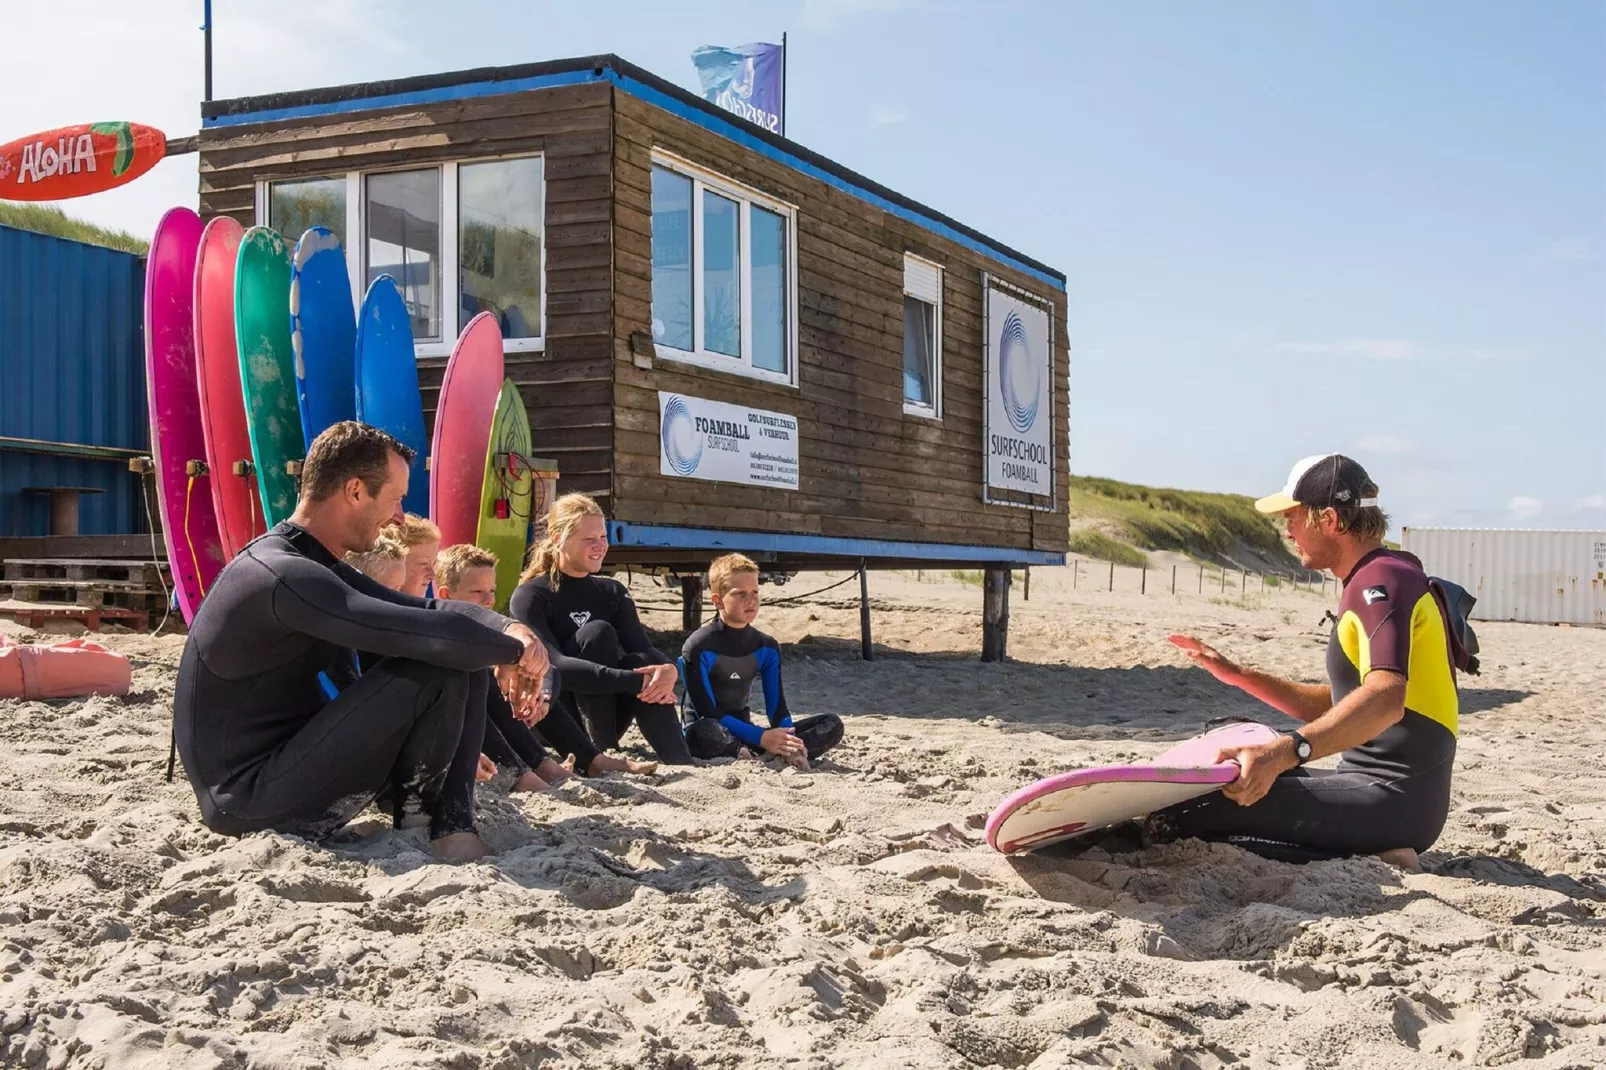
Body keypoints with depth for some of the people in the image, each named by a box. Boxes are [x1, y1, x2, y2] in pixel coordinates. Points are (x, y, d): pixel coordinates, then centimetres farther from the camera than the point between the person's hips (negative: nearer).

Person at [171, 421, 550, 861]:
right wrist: (516, 648, -13)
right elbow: (434, 634, -31)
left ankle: (453, 825, -2)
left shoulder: (315, 566, 11)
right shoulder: (286, 577, -23)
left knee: (467, 659, 5)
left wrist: (509, 629, -10)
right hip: (251, 797, -10)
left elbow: (431, 609, 9)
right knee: (441, 666, -20)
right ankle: (414, 822, 2)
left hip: (289, 758, 10)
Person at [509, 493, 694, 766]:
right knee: (598, 633, -24)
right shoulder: (530, 597, -9)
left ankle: (682, 765, -32)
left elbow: (644, 650, -7)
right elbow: (553, 666, -25)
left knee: (643, 664, -24)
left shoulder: (613, 592, 9)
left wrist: (669, 669, -33)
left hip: (602, 720, 5)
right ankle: (603, 754, -26)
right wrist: (634, 682, -34)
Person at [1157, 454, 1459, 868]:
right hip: (1381, 792, 11)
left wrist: (1284, 751, -45)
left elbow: (1386, 698, -32)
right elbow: (1338, 707, 27)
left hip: (1393, 801, -11)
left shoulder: (1382, 580, -12)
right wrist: (1238, 675, 22)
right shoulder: (1375, 581, 21)